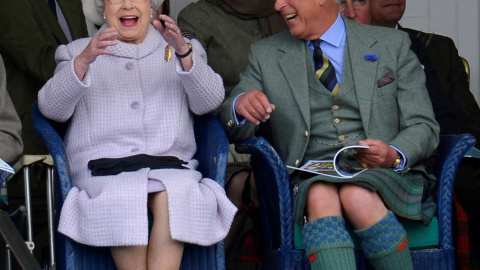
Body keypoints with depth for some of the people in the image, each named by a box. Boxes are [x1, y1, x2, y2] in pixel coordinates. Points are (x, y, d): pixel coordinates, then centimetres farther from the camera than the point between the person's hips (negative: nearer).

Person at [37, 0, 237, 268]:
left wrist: (183, 52, -12)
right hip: (103, 165, 0)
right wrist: (84, 61, -13)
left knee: (174, 194, -34)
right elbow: (51, 109, 4)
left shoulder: (185, 49, 24)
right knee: (123, 199, -34)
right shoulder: (76, 52, 23)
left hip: (169, 163, 0)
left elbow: (209, 101, 5)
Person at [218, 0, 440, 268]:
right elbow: (235, 130, 11)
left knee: (358, 196, -36)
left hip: (383, 175, -1)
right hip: (311, 178, 1)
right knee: (321, 198, -35)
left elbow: (424, 127, 8)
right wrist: (240, 106, -14)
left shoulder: (393, 44, 12)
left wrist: (394, 156, -15)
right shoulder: (265, 54, 16)